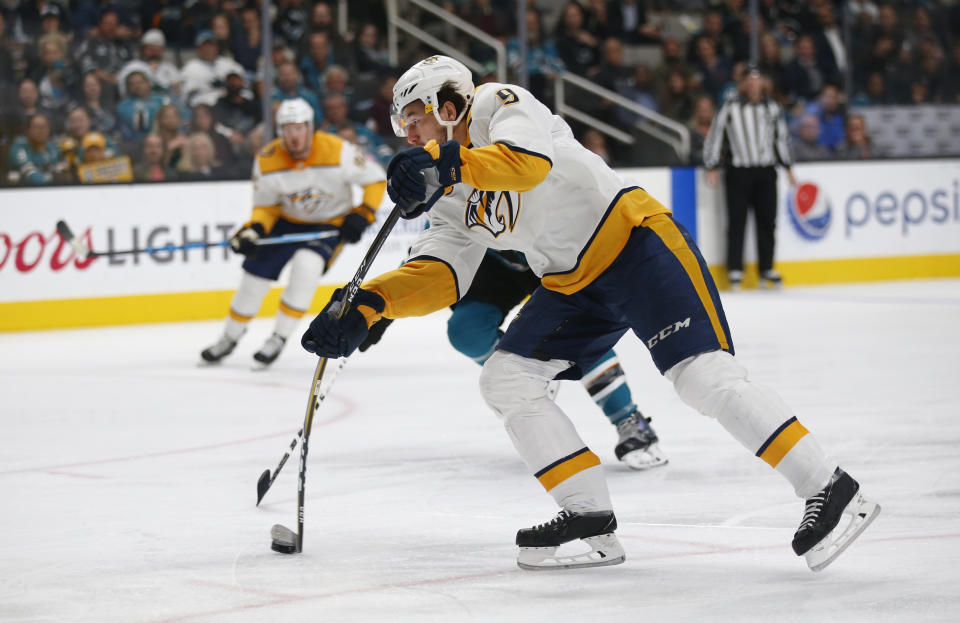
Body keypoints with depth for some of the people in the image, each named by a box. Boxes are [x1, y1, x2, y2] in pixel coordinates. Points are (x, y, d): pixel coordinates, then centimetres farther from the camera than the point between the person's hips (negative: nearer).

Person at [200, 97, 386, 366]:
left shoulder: (336, 151, -25)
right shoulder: (267, 160, -17)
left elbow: (376, 178, -12)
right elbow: (265, 205, -3)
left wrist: (362, 215, -20)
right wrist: (254, 230, -21)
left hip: (330, 223, -3)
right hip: (287, 221, 3)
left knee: (306, 266, -29)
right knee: (255, 274, -1)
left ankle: (279, 338, -15)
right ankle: (229, 338, 24)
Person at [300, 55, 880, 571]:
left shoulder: (497, 105, -7)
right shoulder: (453, 200, 16)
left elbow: (531, 159, -29)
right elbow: (438, 276, 7)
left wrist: (450, 164, -43)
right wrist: (365, 306, -7)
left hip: (635, 242, -9)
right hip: (575, 288, 10)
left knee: (705, 376, -21)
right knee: (506, 377, -2)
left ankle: (832, 491, -21)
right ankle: (591, 522, -5)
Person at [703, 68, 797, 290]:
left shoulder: (772, 108, 10)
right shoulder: (730, 108, -2)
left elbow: (782, 137, 20)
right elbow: (714, 136, 1)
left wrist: (788, 168, 19)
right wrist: (711, 168, -3)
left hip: (766, 172, 3)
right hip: (738, 172, -3)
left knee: (767, 222, 5)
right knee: (737, 222, -4)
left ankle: (767, 269, 15)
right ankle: (735, 271, 2)